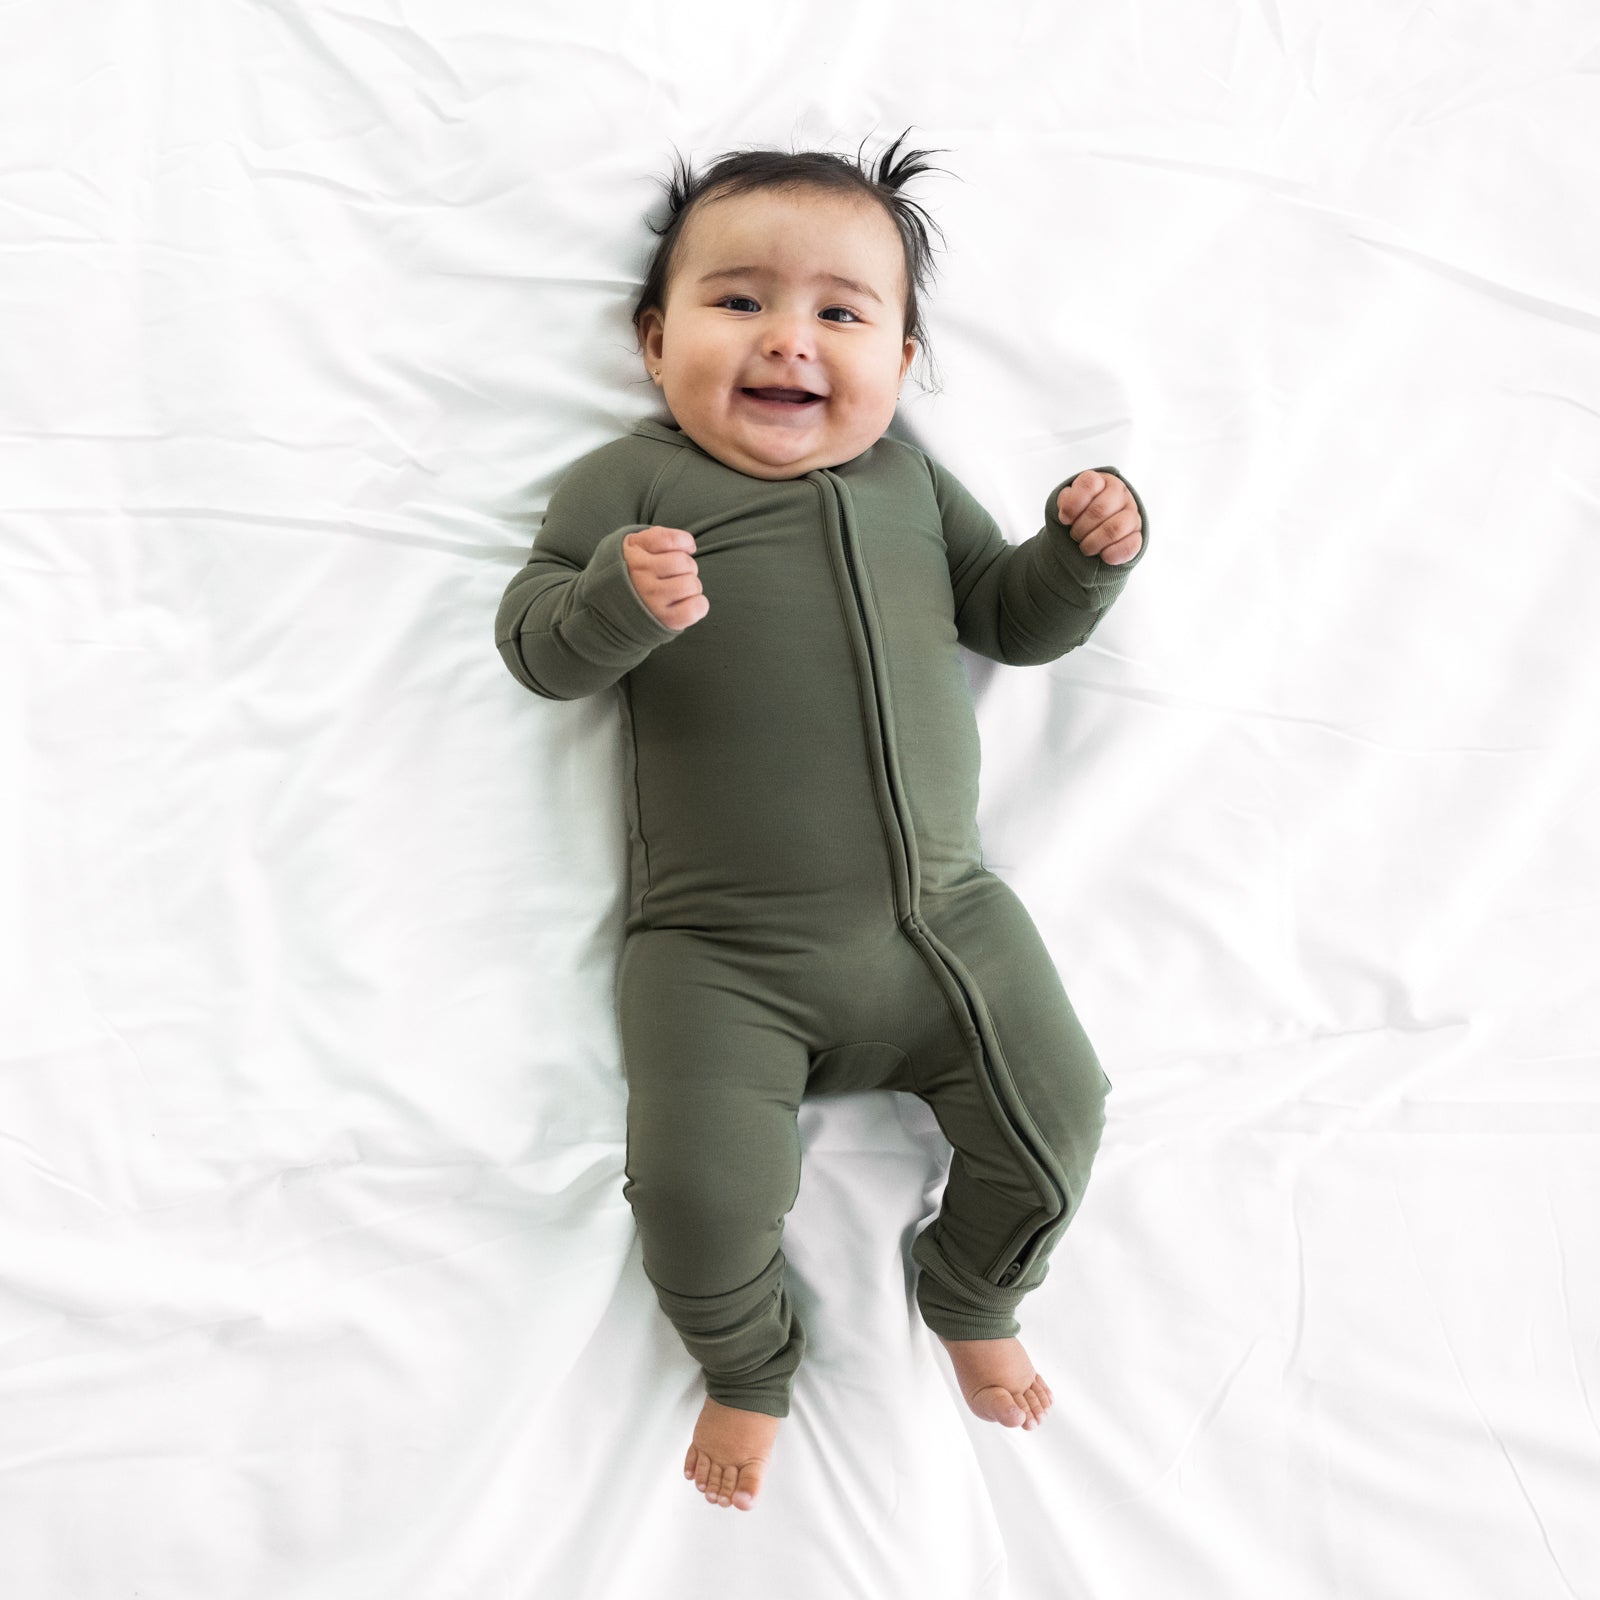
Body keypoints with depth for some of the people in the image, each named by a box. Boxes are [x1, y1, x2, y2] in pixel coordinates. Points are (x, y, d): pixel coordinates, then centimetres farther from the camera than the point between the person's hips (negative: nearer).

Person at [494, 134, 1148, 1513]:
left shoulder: (908, 479, 13)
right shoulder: (630, 483, 1)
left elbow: (1012, 617, 19)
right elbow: (534, 645, -7)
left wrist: (1086, 553, -1)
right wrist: (619, 600, -29)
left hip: (942, 919, 4)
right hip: (719, 954, -3)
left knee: (1055, 1114, 2)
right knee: (702, 1194, -13)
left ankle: (975, 1299, 34)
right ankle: (747, 1366, 22)